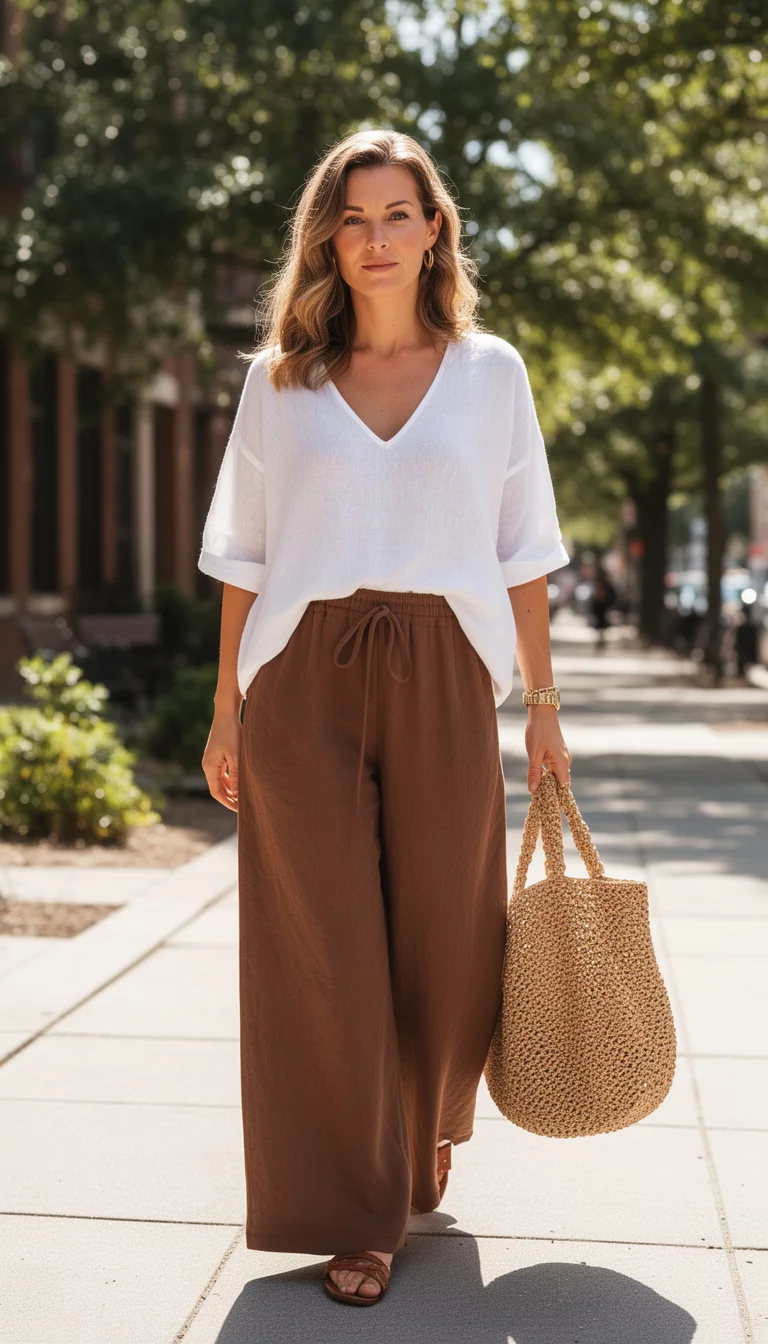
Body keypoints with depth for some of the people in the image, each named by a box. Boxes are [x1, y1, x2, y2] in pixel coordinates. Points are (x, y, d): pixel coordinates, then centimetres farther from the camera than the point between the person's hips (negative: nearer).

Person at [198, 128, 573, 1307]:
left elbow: (522, 555, 9)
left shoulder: (489, 370, 8)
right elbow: (245, 559, 8)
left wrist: (544, 705, 5)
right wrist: (226, 711, 2)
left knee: (444, 932, 8)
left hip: (440, 677, 0)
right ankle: (355, 1214, 14)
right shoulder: (280, 378, 7)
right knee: (325, 949, 1)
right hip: (304, 679, 0)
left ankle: (426, 1135, 38)